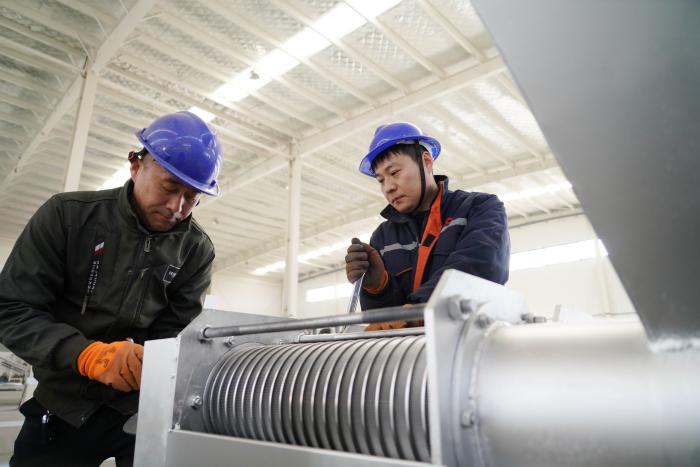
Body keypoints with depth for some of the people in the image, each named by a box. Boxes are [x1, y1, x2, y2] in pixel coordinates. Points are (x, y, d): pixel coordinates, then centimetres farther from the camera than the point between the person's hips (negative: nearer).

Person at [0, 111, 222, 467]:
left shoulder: (197, 250, -7)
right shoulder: (66, 215, -10)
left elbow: (176, 332, -5)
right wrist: (89, 355, -28)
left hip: (146, 412, 1)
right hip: (63, 408, 0)